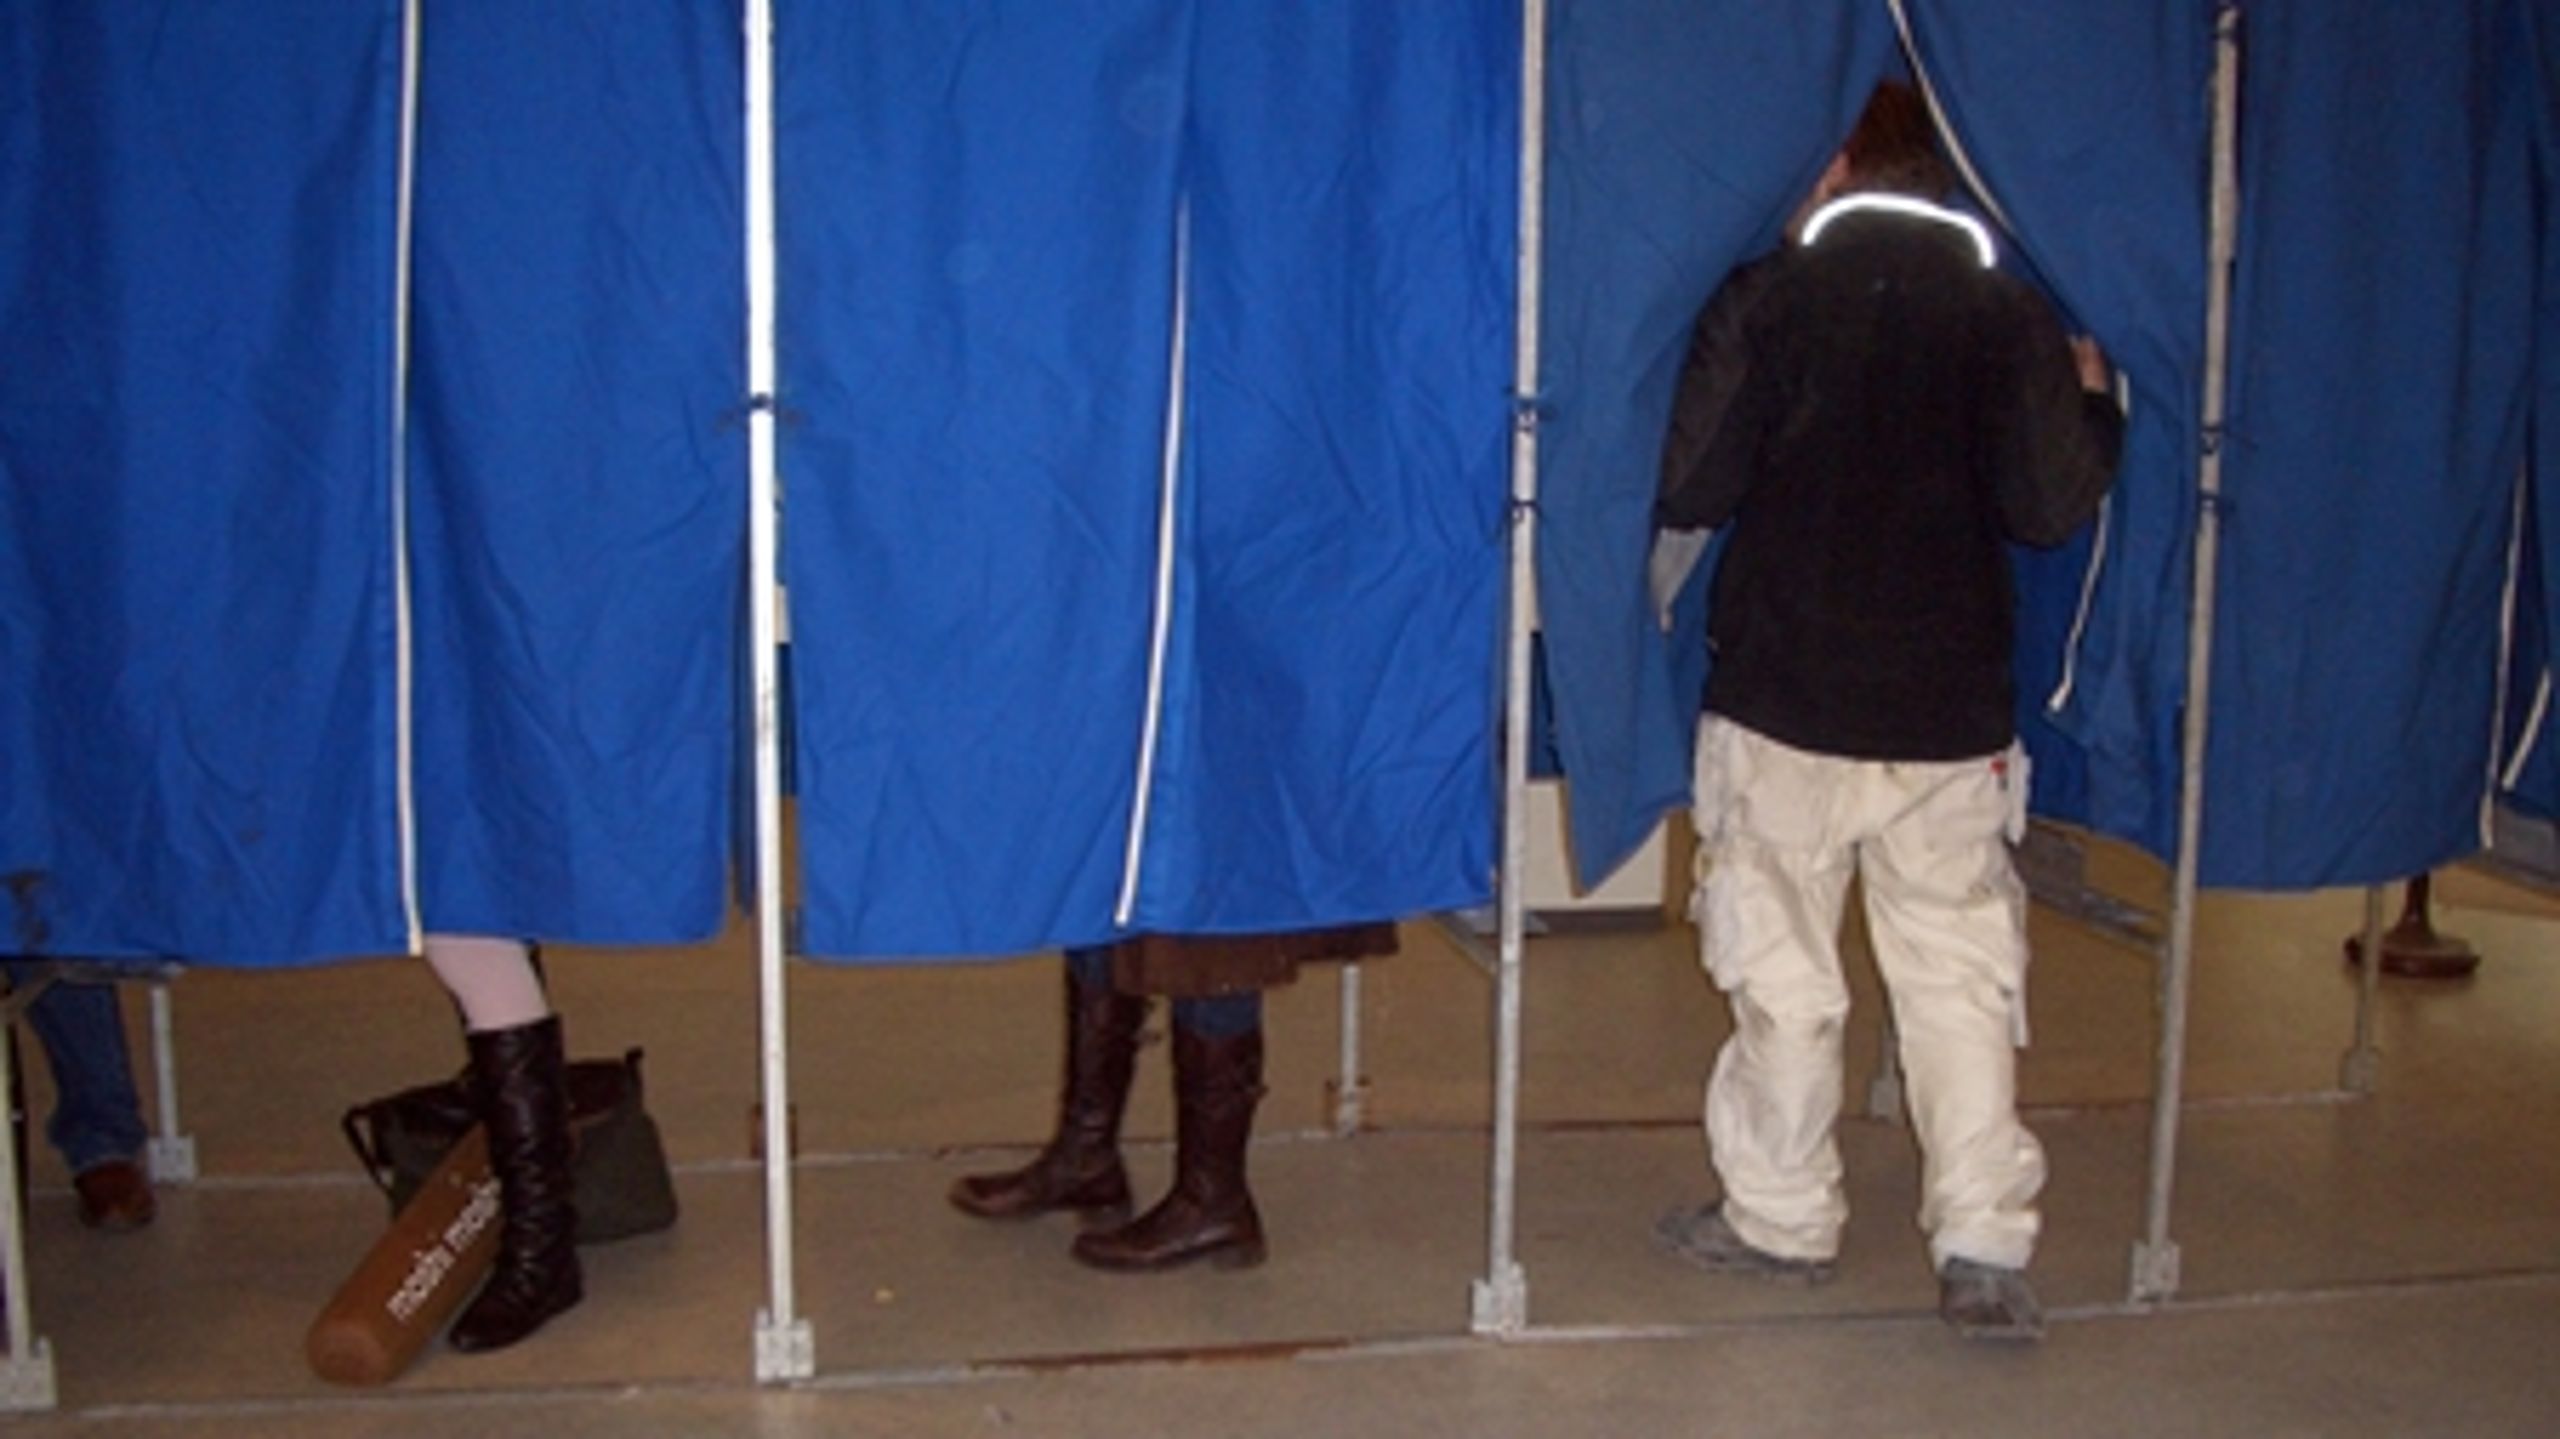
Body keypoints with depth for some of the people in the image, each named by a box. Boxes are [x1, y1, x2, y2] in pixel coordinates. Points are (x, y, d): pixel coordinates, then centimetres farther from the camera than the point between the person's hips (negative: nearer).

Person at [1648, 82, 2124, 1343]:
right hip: (1951, 716, 2)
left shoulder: (1764, 300, -5)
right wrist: (2092, 400, 15)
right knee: (1962, 972, 7)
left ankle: (1781, 1217, 20)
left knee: (1782, 971, 10)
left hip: (1781, 703, -1)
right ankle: (1983, 1245, 4)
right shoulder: (2011, 315, 0)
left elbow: (1687, 492, -8)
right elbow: (2051, 510, -3)